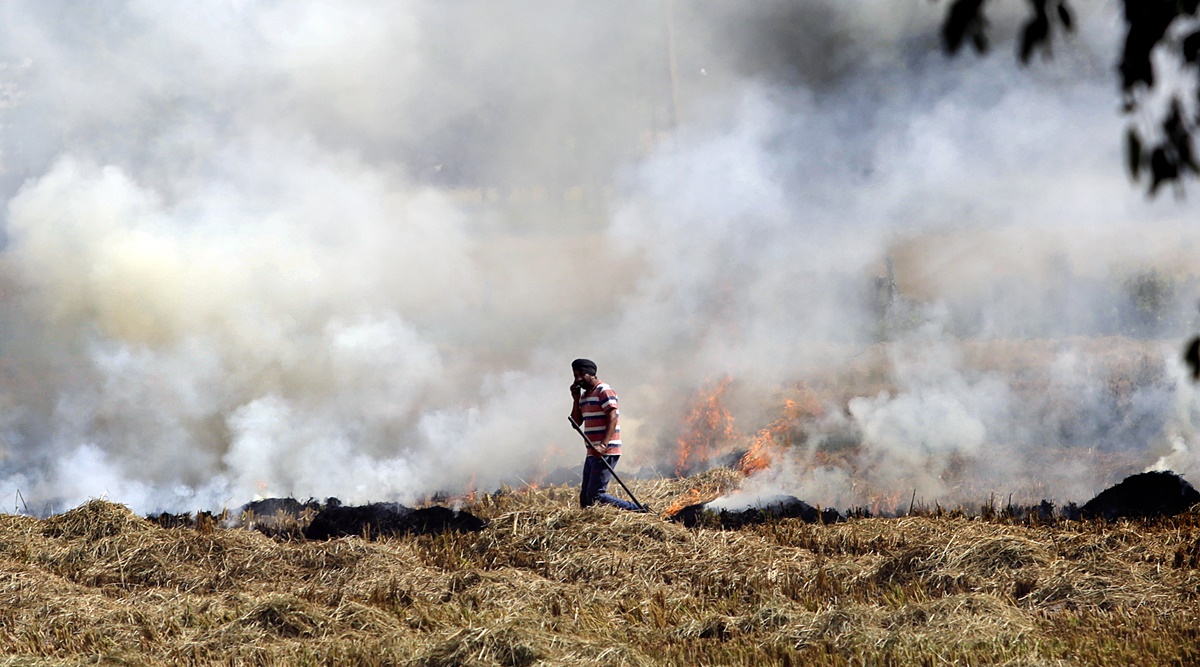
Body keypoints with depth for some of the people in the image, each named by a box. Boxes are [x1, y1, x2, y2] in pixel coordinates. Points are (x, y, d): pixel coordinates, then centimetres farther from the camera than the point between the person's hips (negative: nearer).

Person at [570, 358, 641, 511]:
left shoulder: (604, 392, -9)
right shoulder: (584, 395, 19)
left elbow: (613, 418, -19)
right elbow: (576, 422, 18)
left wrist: (604, 445, -30)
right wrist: (576, 399, 7)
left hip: (606, 453, -10)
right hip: (592, 454, 10)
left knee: (595, 495, -16)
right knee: (585, 498, 6)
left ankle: (638, 511, -13)